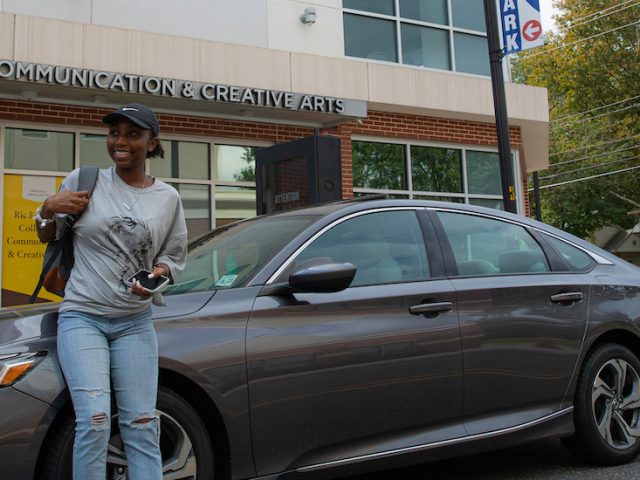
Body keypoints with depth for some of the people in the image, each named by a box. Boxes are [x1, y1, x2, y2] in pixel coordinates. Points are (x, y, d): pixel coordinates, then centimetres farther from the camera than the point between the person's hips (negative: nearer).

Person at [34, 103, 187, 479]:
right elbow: (47, 237, 10)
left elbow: (174, 256, 12)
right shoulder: (84, 180, -1)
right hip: (81, 317, -2)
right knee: (94, 422, -12)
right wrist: (49, 209, -11)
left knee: (142, 426, 2)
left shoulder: (168, 198, 4)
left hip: (136, 322, 2)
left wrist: (159, 273, -10)